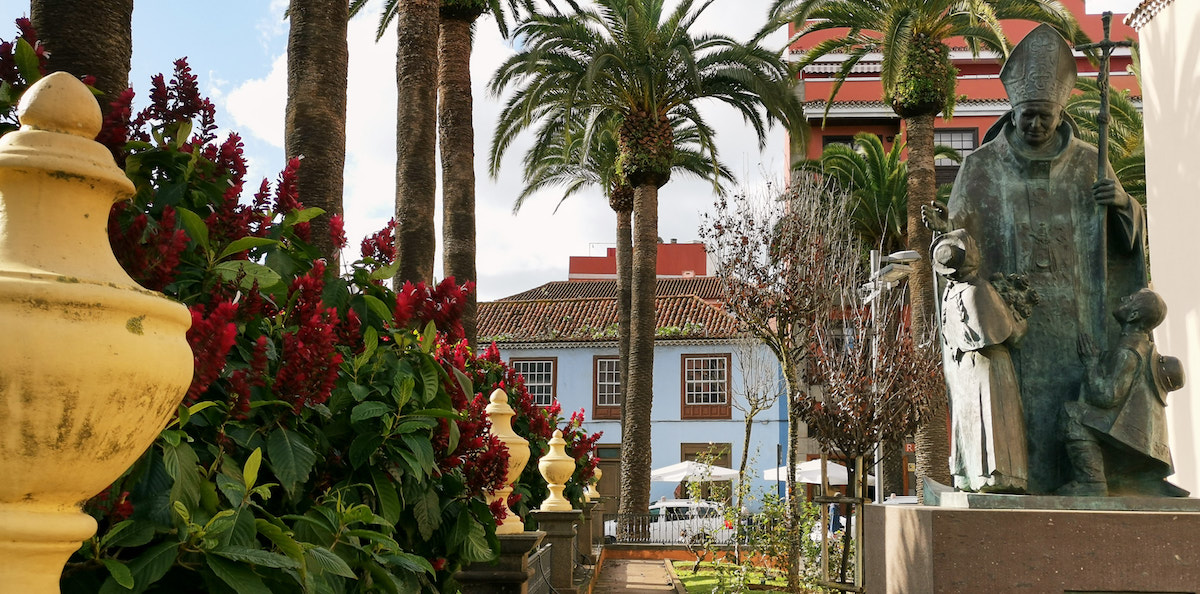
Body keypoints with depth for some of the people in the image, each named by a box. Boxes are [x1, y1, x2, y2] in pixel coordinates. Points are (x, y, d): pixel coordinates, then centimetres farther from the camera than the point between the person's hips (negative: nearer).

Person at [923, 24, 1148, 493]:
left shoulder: (1087, 163, 9)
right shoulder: (982, 165, 5)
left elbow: (1126, 228, 14)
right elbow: (962, 235, 2)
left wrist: (1120, 203, -8)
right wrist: (943, 226, -20)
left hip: (1074, 313, 2)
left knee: (1076, 396, -3)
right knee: (1021, 401, -7)